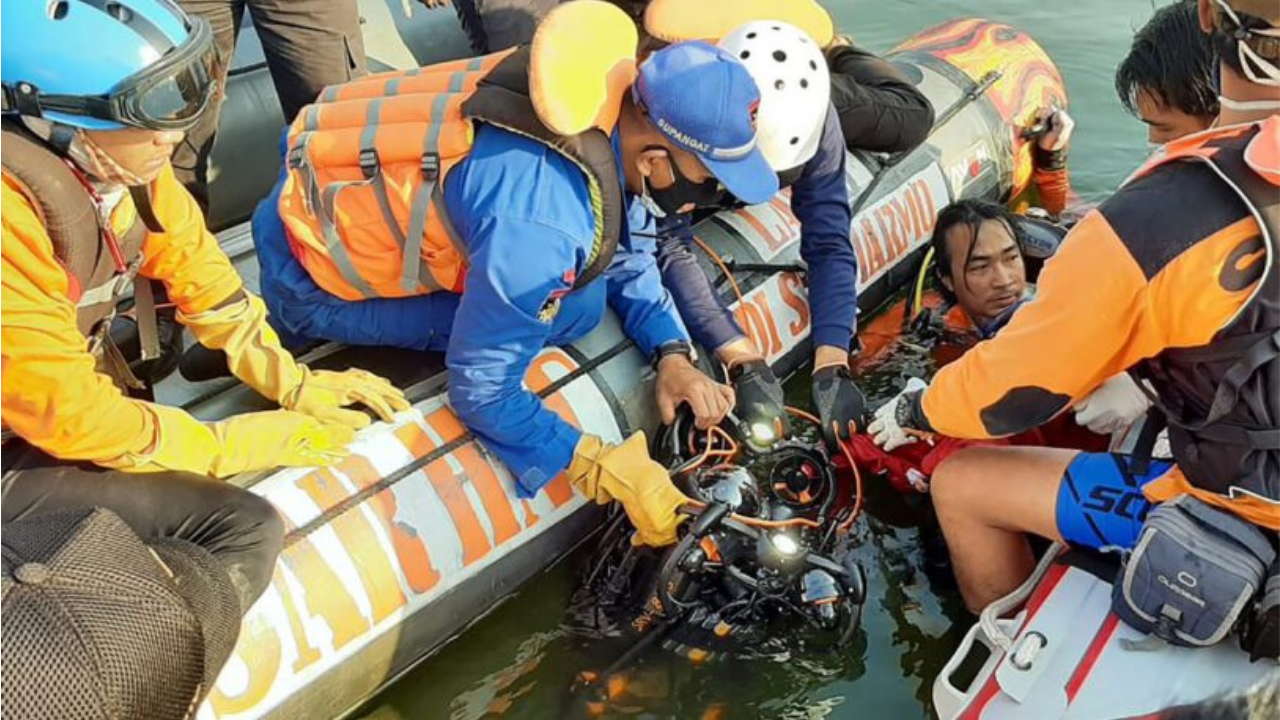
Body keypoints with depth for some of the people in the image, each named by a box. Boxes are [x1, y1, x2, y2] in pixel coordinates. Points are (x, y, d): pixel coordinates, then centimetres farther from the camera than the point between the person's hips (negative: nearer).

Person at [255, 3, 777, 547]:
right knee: (572, 309, -15)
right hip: (310, 279, -7)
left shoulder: (608, 93, -12)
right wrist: (611, 470, -22)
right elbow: (481, 392, -26)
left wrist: (672, 355, -8)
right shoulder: (541, 223, -36)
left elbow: (626, 250, 3)